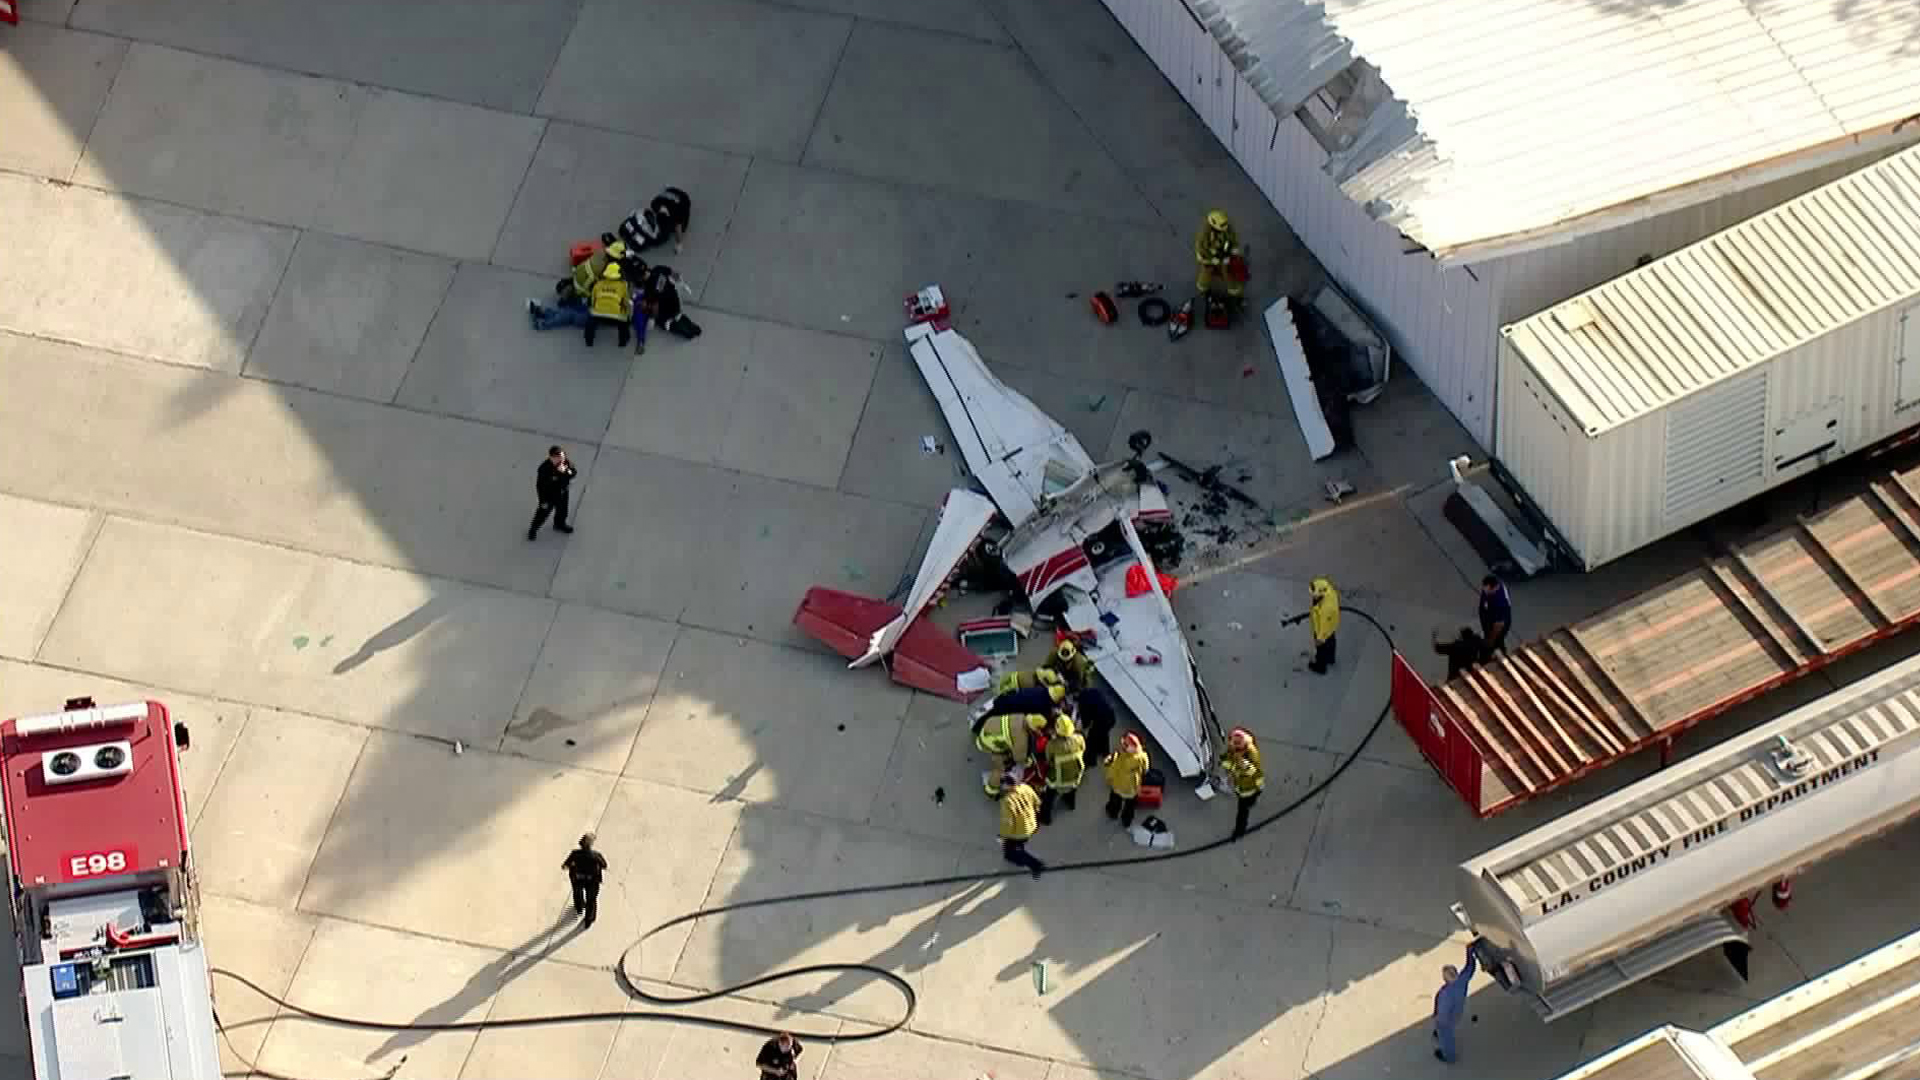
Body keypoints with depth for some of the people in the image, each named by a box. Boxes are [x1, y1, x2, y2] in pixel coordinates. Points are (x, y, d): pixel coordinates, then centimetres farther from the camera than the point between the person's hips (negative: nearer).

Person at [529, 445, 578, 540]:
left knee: (562, 510, 29)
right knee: (543, 512, 16)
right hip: (549, 496, -5)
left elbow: (575, 472, -8)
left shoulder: (566, 462, -22)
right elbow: (540, 486, -26)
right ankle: (533, 529, 43)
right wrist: (543, 501, -17)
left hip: (563, 493, 5)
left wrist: (566, 471, -33)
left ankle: (560, 524, 61)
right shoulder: (544, 469, -37)